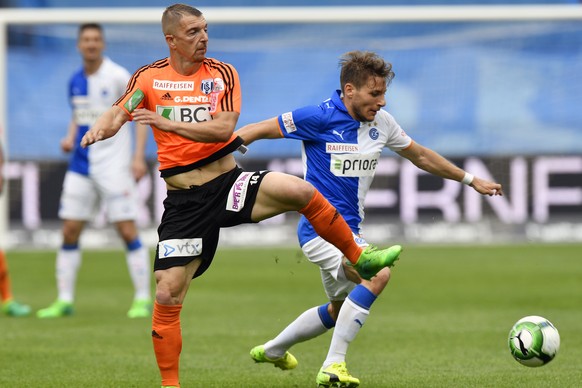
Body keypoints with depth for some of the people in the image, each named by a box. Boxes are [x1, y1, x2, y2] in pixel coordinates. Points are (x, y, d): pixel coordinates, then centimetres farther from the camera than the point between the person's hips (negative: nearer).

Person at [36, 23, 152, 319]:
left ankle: (143, 298, 0)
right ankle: (64, 300, 8)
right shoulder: (76, 81, 8)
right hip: (81, 166, 6)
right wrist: (70, 137, 2)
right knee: (70, 231, 2)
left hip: (113, 167, -6)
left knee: (128, 230, -8)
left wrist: (139, 156, -14)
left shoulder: (117, 77, -9)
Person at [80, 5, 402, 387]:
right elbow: (116, 115, -5)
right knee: (167, 295, -6)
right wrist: (101, 128, -28)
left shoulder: (222, 73, -1)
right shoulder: (149, 78, 1)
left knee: (301, 191, -25)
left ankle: (359, 258, -4)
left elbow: (223, 128, -13)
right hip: (184, 201, 0)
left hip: (229, 183, 0)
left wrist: (168, 122, -22)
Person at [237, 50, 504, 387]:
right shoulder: (319, 118, -16)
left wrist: (471, 180, 22)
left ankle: (272, 350, 43)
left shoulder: (381, 122, 4)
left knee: (340, 309, 23)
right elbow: (261, 130, -10)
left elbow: (420, 155, 18)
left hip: (349, 230, 9)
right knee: (378, 274, -29)